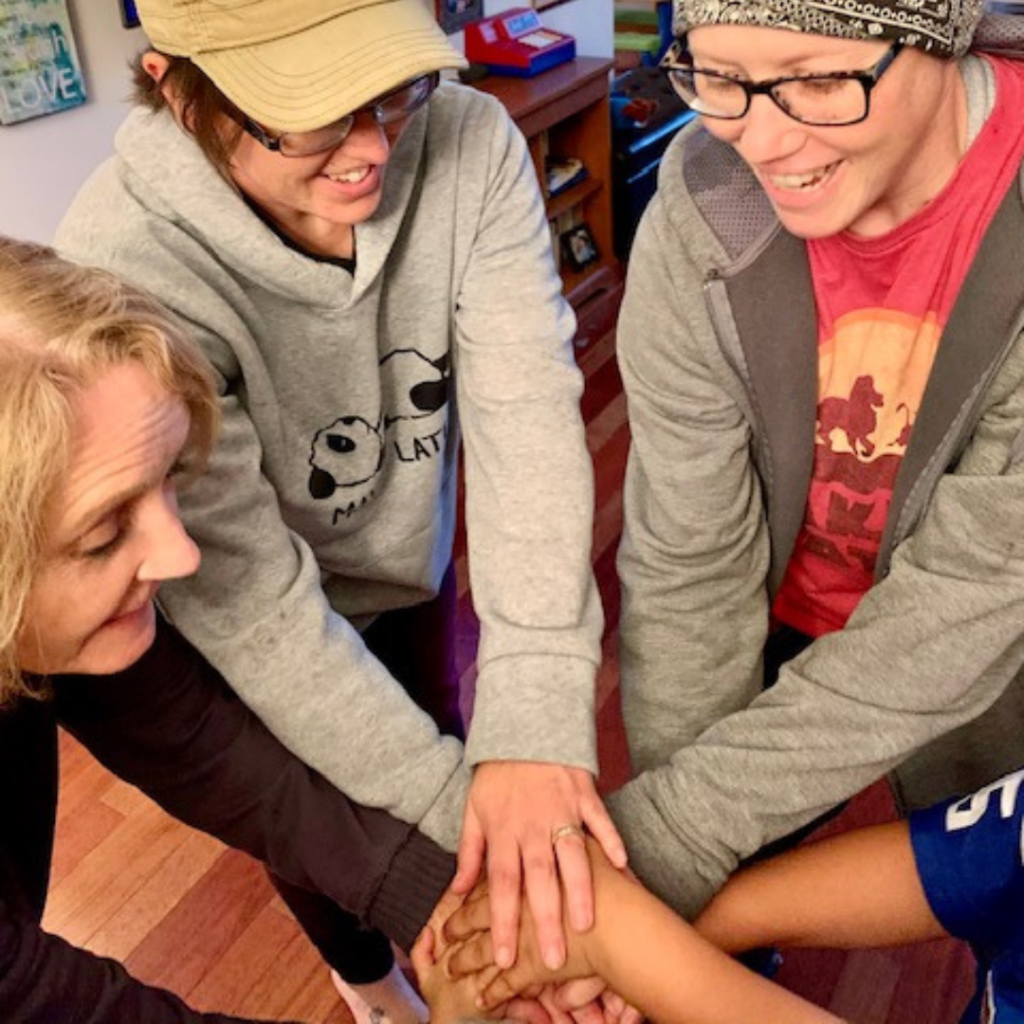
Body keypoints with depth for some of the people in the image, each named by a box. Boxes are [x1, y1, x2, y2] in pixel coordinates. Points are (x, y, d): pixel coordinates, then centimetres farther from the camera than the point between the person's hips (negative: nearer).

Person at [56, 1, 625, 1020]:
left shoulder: (469, 143, -26)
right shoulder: (123, 262, -36)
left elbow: (526, 409, -32)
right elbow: (248, 597, -33)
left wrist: (535, 716, -41)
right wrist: (457, 800, -34)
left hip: (416, 559, 3)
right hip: (258, 633, -3)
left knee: (434, 737, 29)